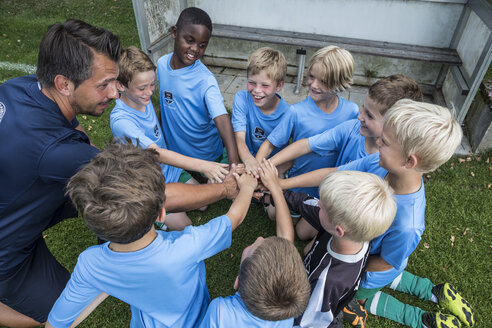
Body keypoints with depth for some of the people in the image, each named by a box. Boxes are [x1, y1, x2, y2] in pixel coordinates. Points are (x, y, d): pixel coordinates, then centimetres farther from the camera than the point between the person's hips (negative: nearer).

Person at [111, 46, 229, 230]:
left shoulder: (142, 98, -6)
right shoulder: (121, 120, -31)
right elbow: (157, 153, -39)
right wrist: (201, 166, -46)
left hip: (169, 168, 8)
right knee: (183, 226, -7)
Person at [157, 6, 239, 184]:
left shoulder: (205, 80, -26)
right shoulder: (162, 64, -8)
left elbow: (222, 119, -39)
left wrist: (234, 162, -51)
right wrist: (162, 136, 11)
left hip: (208, 158, -4)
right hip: (175, 154, 5)